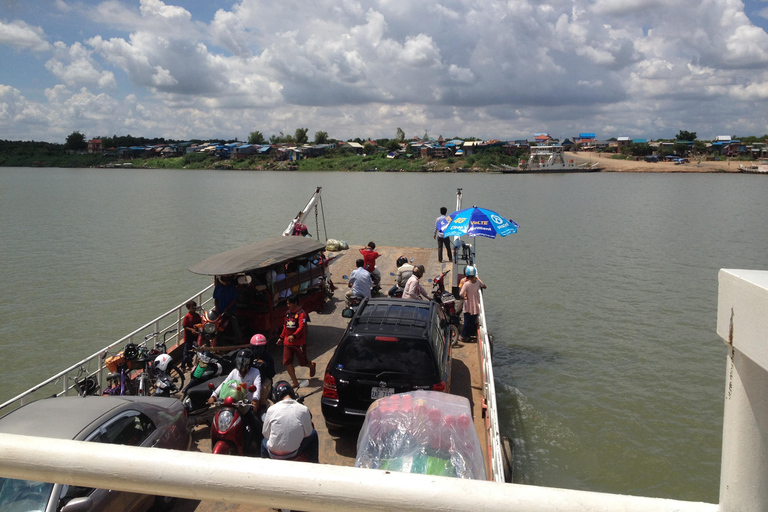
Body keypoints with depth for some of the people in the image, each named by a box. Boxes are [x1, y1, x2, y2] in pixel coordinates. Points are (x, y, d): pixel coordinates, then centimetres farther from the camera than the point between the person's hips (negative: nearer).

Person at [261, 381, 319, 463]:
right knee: (313, 434, 22)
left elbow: (265, 434, 1)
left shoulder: (271, 410, -10)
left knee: (264, 442, 36)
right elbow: (308, 433, -1)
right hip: (293, 454, -2)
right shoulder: (303, 409, -12)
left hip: (273, 455, 2)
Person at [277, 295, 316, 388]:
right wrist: (281, 337, 22)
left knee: (303, 362, 7)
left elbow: (301, 327, -30)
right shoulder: (287, 312, 9)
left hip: (299, 343, -7)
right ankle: (295, 382, 11)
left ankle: (312, 365, 43)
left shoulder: (301, 313, -16)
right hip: (287, 342, 7)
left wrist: (294, 336, -45)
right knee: (287, 362, 0)